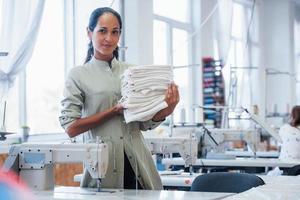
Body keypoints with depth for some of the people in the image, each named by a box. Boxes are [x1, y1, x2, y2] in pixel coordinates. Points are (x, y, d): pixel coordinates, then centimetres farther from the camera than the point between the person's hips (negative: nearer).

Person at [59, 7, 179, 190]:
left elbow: (145, 123, 10)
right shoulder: (79, 75, 2)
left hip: (137, 163, 3)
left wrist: (166, 110, -11)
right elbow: (71, 128, -7)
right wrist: (114, 110, -14)